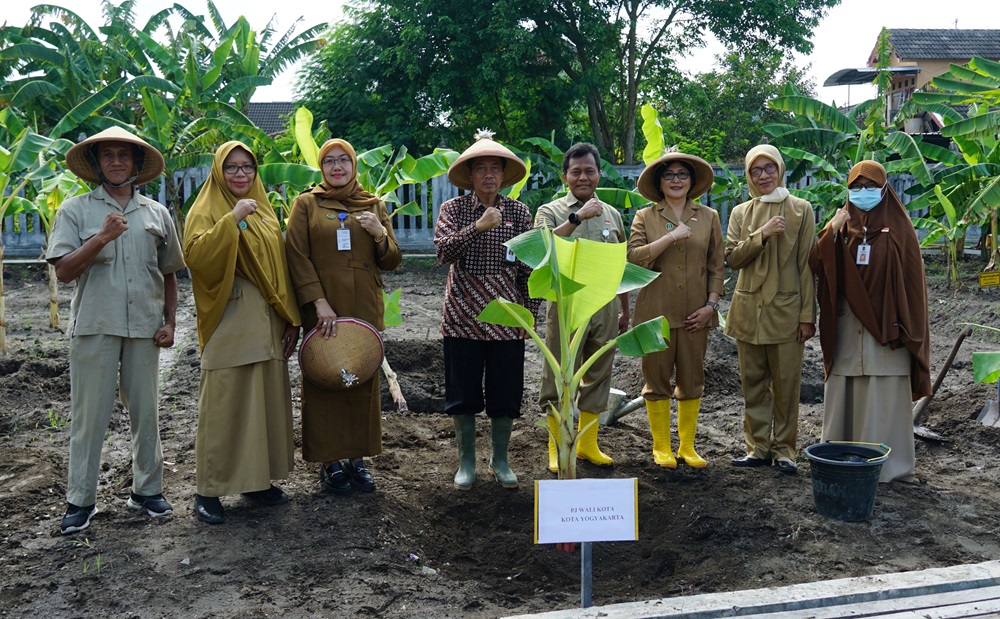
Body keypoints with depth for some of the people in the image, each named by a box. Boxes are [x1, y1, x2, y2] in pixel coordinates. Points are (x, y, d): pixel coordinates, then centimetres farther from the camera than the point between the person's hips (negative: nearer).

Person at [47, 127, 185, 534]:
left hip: (145, 328, 2)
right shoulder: (76, 210, 4)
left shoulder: (157, 213, 12)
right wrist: (102, 237, -17)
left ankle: (147, 489, 22)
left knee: (146, 412, 9)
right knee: (89, 414, 2)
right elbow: (63, 271, -5)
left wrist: (169, 322, 7)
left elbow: (168, 274, 16)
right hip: (94, 327, -2)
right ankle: (81, 500, 12)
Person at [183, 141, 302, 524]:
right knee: (223, 405, -5)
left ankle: (257, 479, 20)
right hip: (229, 323, -6)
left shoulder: (264, 212, 17)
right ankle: (209, 490, 4)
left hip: (266, 322, 6)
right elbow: (195, 255, -19)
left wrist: (290, 319, 10)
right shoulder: (206, 210, -1)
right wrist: (232, 218, -24)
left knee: (267, 399, 9)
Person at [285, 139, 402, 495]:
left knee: (364, 380, 4)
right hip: (324, 309, -2)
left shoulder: (373, 205, 13)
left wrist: (380, 234, -9)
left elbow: (392, 262, 11)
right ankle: (329, 462, 11)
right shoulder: (306, 203, 5)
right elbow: (297, 256, -4)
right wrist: (319, 302, -14)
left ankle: (356, 458, 16)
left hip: (365, 308, 3)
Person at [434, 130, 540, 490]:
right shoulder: (453, 209, 1)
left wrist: (530, 312, 3)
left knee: (505, 393, 7)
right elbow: (443, 251, -14)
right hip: (463, 317, -1)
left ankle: (500, 461, 25)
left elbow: (528, 267, 6)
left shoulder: (519, 212, 4)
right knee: (463, 393, 7)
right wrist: (478, 227, -24)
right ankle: (466, 462, 22)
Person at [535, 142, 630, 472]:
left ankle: (587, 443, 23)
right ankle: (557, 449, 12)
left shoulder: (612, 215, 14)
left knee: (598, 377, 10)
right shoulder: (551, 211, 1)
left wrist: (625, 311, 18)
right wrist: (578, 217, -26)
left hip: (606, 308, 4)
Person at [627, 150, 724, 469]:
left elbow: (716, 266, 10)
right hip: (656, 311, -2)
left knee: (692, 380, 7)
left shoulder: (708, 217, 10)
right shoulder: (645, 217, 4)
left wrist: (711, 303, -1)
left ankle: (687, 446, 19)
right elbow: (634, 257, -10)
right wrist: (671, 237, -16)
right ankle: (661, 447, 15)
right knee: (657, 379, 3)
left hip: (695, 313, 2)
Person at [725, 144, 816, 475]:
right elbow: (732, 257, 0)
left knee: (786, 385, 0)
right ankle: (758, 447, 16)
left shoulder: (801, 209, 3)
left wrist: (808, 315, -4)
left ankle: (784, 448, 11)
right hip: (749, 310, 3)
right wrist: (762, 234, -15)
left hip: (786, 309, -2)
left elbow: (806, 264, 0)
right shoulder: (741, 213, 11)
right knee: (753, 383, 7)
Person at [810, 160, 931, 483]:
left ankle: (889, 464, 7)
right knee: (844, 394, 5)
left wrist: (910, 330, -9)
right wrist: (832, 232, -15)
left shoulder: (897, 228, 2)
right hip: (846, 327, 3)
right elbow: (816, 265, -2)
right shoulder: (840, 225, 10)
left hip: (886, 325, -3)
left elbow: (913, 279, -2)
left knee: (884, 396, -1)